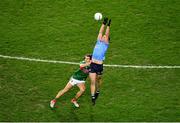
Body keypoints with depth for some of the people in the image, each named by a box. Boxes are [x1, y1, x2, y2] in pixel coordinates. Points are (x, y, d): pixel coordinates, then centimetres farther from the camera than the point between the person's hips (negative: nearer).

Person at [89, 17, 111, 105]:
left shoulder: (106, 44, 3)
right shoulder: (98, 42, 10)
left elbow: (107, 34, -7)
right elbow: (100, 32, 9)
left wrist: (108, 26, -12)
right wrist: (103, 24, 6)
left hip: (99, 66, -2)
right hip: (92, 64, 2)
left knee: (98, 79, 16)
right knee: (92, 82, -1)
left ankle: (97, 91, 41)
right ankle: (93, 97, 1)